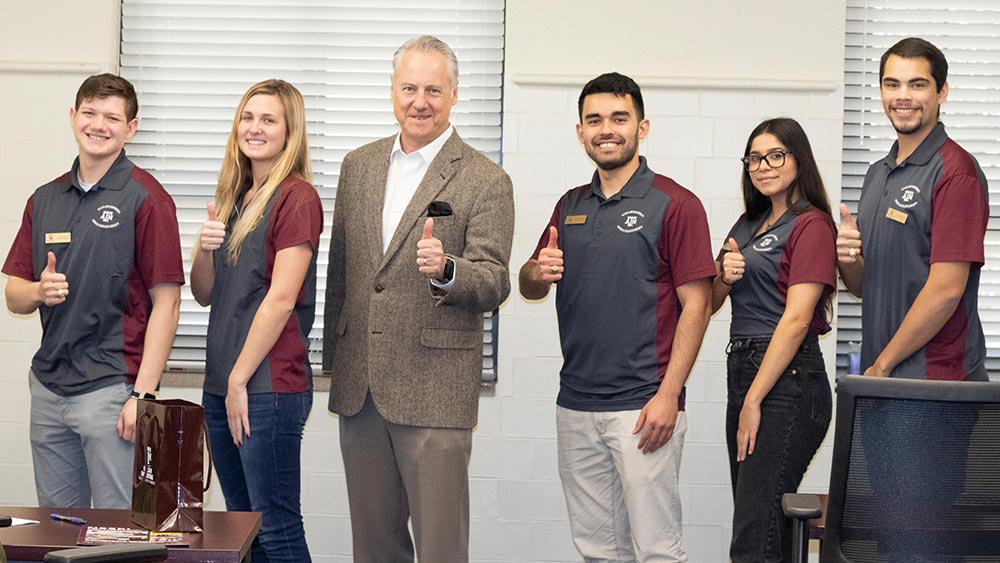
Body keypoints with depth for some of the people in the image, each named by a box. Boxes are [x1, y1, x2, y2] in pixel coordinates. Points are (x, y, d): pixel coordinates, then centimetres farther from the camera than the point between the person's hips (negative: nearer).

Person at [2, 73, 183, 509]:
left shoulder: (146, 199, -6)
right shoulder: (45, 199, 13)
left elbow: (166, 303, -10)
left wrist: (143, 394, -16)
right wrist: (39, 291, -9)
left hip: (112, 388, -6)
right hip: (48, 387, 6)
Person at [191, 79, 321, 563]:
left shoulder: (296, 198, -9)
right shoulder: (234, 198, 16)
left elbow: (281, 299, -15)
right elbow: (205, 295, 18)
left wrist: (240, 381, -14)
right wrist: (204, 248, -3)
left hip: (268, 387, -8)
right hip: (220, 382, 8)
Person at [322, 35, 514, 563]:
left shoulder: (486, 182, -5)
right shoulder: (358, 166, 12)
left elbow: (494, 284, -10)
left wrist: (444, 270, -31)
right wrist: (333, 357, 17)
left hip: (435, 389, -5)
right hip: (359, 382, 5)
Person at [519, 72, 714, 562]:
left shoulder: (674, 204, -5)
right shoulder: (570, 206, 14)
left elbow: (696, 306, -8)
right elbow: (529, 287, 19)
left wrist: (668, 395, -16)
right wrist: (538, 272, -6)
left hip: (643, 406, -6)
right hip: (576, 404, 6)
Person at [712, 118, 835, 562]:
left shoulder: (811, 225, -7)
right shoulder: (749, 225, 18)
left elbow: (796, 318, -15)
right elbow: (709, 304, 20)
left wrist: (754, 400, -17)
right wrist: (724, 276, -3)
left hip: (788, 380, -9)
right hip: (743, 372, 9)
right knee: (763, 526, 10)